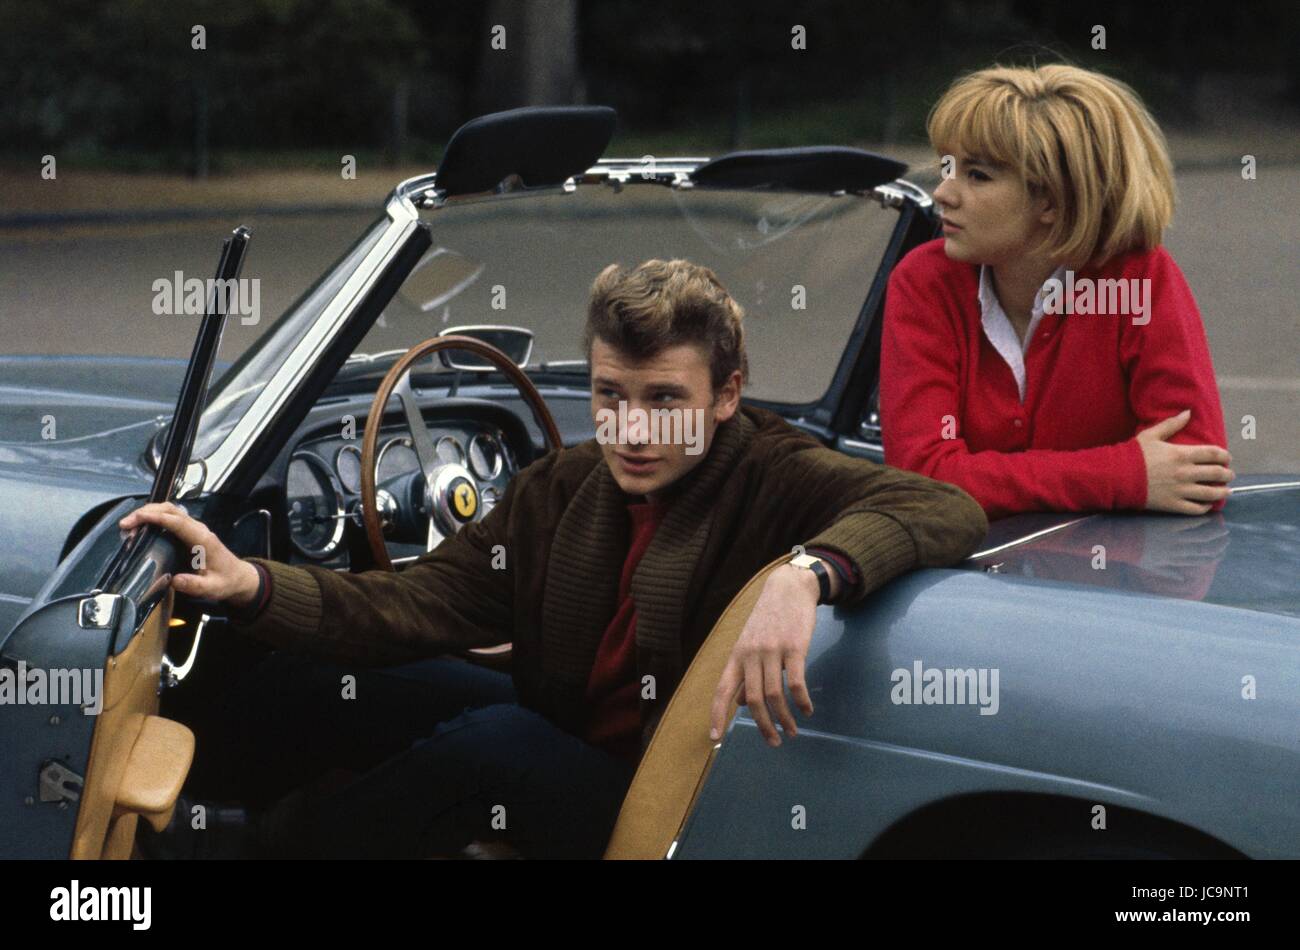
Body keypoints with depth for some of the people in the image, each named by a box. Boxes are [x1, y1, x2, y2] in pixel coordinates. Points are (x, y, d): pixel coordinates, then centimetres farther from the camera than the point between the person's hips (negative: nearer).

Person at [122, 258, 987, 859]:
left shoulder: (771, 479, -13)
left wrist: (807, 573, -48)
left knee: (496, 737, -30)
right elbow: (417, 604, -4)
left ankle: (286, 840, -9)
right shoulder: (564, 489, 3)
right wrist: (251, 585, -20)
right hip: (559, 752, 6)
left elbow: (947, 511, -30)